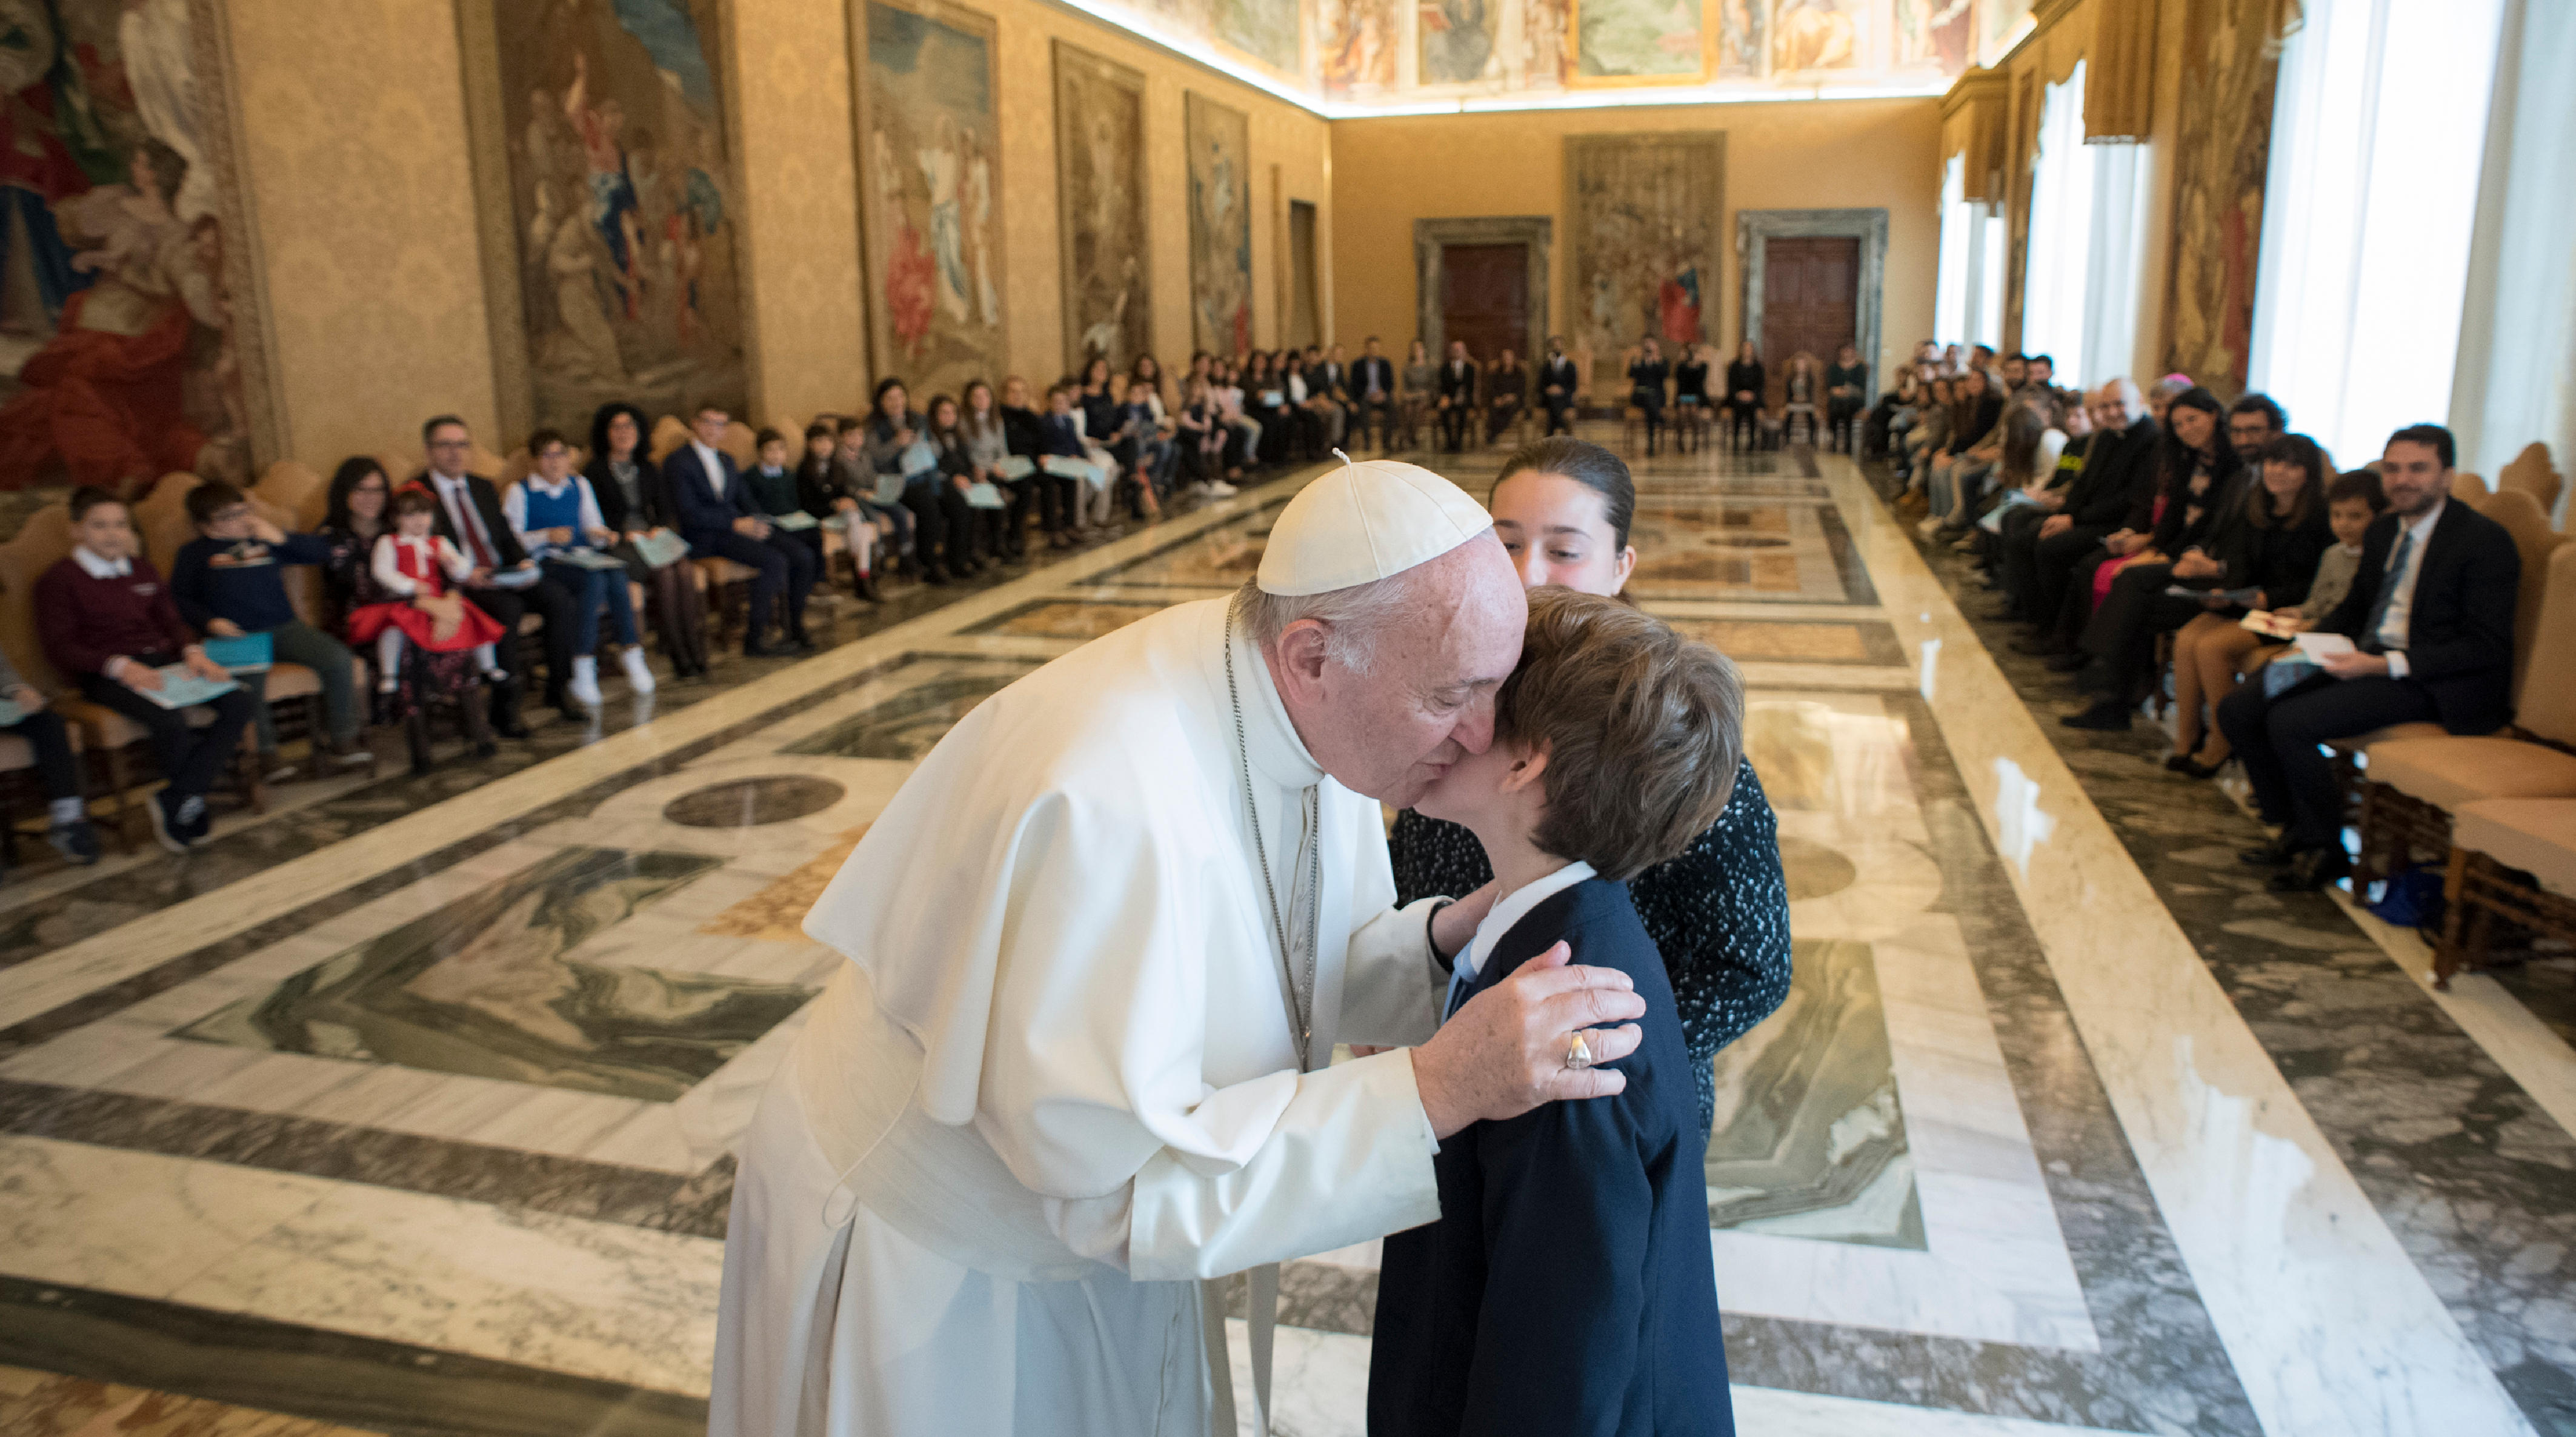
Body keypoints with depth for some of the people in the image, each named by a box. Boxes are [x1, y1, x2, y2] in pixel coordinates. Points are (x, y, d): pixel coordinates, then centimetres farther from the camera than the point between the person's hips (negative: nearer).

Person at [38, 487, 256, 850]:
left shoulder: (141, 569, 22)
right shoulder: (58, 580, 3)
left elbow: (171, 620, 18)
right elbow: (59, 648, -6)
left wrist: (193, 652, -6)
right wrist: (121, 666, -22)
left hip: (162, 661, 6)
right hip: (105, 674, -6)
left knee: (237, 701, -22)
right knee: (170, 721, -36)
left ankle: (174, 802, -18)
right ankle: (190, 803, -9)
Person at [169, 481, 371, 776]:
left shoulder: (266, 539, 21)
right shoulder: (194, 553, 13)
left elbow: (319, 552, 17)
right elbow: (180, 599, 8)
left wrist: (282, 538, 2)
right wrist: (210, 622, -10)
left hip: (285, 627, 3)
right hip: (237, 638, -3)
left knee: (338, 659, -22)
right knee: (248, 680, -35)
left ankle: (341, 740, -10)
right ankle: (265, 752, -15)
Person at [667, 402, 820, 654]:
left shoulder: (726, 460, 22)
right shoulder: (678, 462, -3)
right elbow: (688, 513, -13)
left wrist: (756, 524, -3)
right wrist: (736, 525, -19)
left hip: (739, 526, 7)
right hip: (706, 538, -7)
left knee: (802, 556, -13)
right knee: (774, 561, -29)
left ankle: (795, 630, -5)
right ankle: (754, 638, -21)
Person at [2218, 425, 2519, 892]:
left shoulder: (2485, 540, -11)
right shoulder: (2383, 530, 13)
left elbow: (2487, 647, -16)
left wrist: (2382, 664, -24)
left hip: (2433, 682, -8)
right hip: (2367, 660, 8)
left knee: (2290, 723, -27)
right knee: (2238, 709, -6)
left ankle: (2325, 851, -6)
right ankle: (2295, 833, 7)